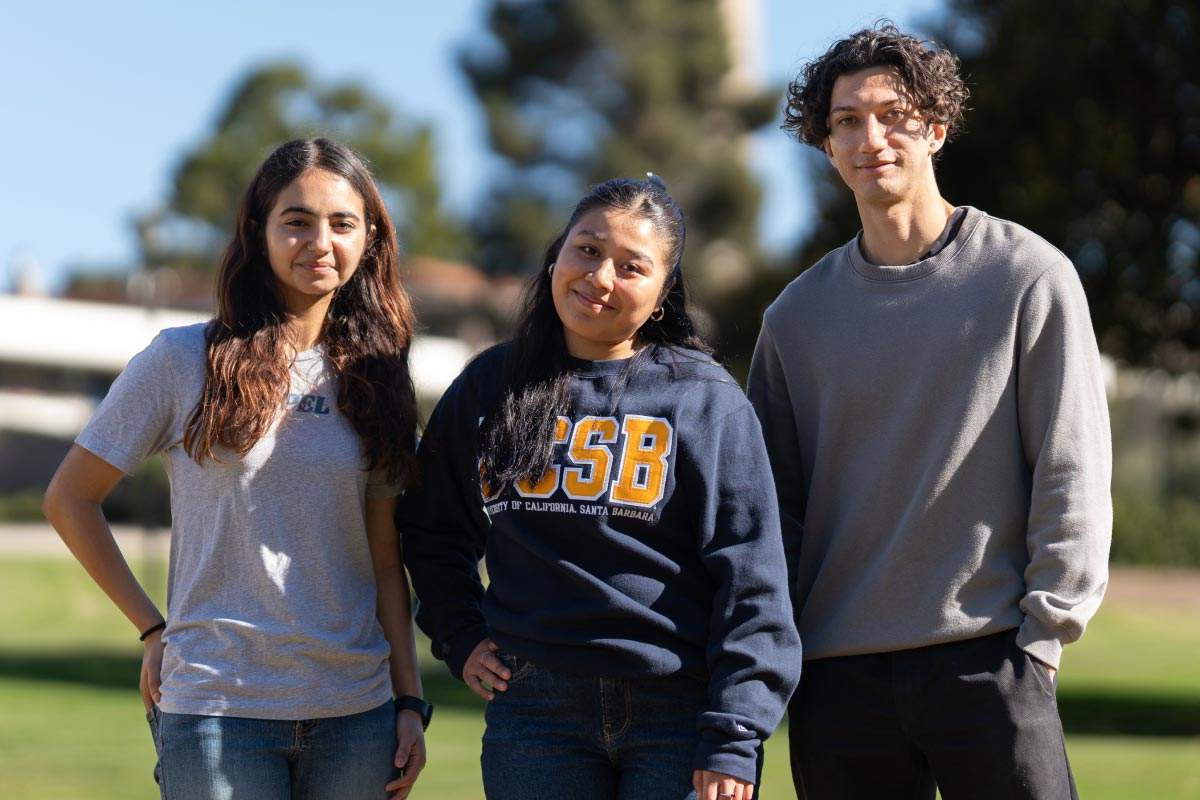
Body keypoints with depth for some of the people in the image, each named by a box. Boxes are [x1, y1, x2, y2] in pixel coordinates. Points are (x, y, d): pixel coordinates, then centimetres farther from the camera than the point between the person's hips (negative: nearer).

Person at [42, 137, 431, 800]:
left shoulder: (372, 379, 9)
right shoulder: (184, 360, -2)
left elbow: (385, 559, 10)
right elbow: (69, 501, 4)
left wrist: (409, 701, 5)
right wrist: (153, 628, 1)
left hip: (356, 713, 3)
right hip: (218, 705, -3)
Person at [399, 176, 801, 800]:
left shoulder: (708, 401, 1)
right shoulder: (489, 387, 10)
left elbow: (750, 577, -4)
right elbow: (432, 530, 24)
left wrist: (734, 738, -10)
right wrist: (460, 635, 10)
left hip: (679, 714, -2)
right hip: (534, 716, 2)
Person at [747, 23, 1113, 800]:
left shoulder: (1030, 277, 0)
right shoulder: (797, 316, 10)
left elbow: (1072, 475, -2)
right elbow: (777, 501, 13)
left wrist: (1043, 633, -8)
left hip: (988, 660, -3)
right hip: (838, 677, 3)